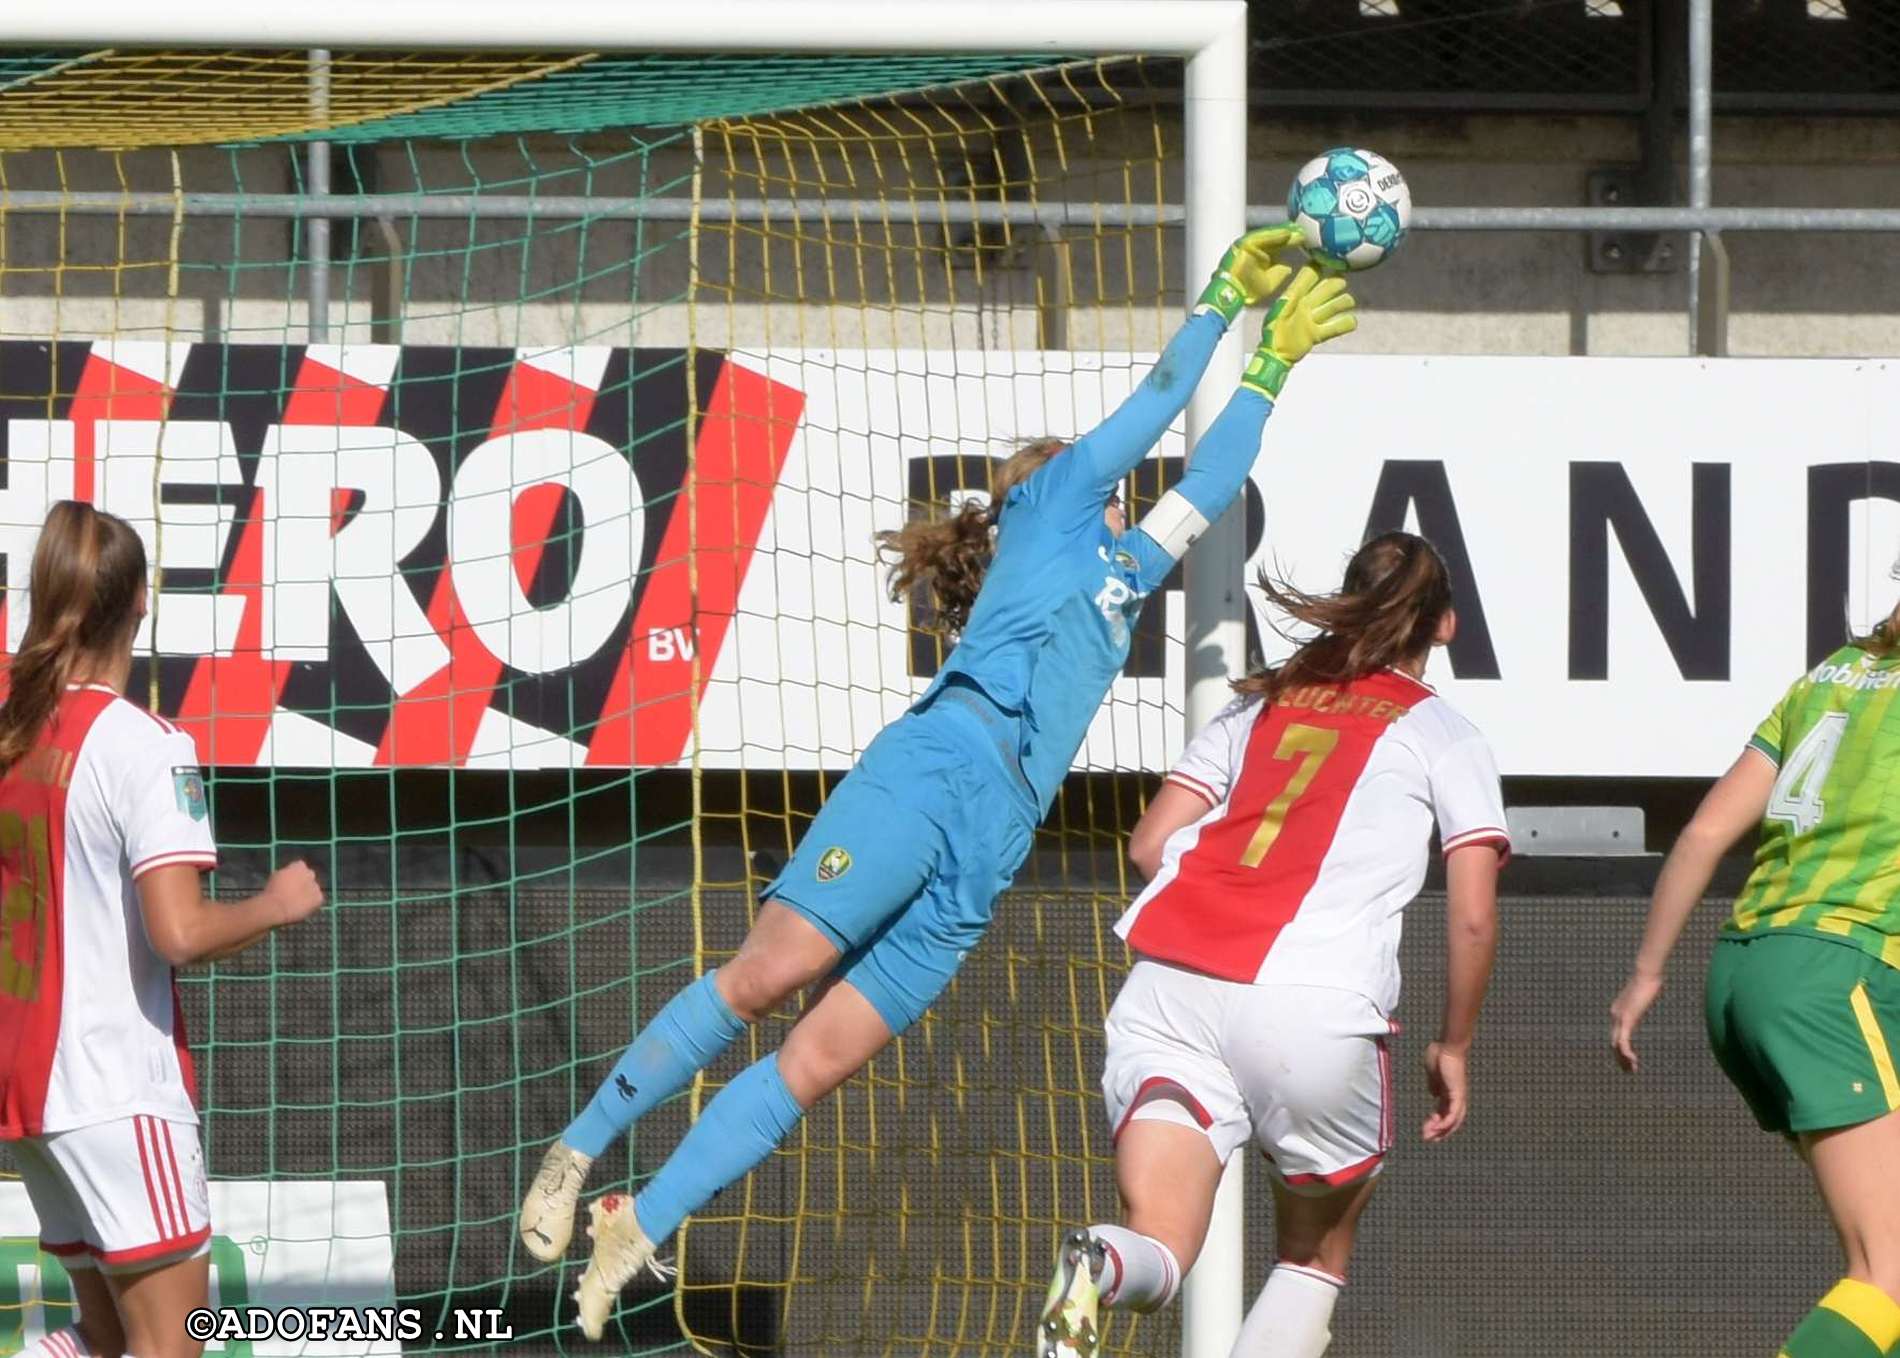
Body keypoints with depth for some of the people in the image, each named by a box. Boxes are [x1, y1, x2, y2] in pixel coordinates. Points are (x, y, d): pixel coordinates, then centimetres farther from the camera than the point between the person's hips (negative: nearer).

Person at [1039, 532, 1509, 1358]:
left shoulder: (1259, 705, 25)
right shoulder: (1446, 738, 14)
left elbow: (1149, 844, 18)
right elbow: (1473, 919, 7)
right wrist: (1454, 1047, 21)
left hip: (1170, 981, 2)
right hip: (1317, 1008, -2)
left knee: (1159, 1250, -5)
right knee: (1316, 1256, 20)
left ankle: (1104, 1267, -40)